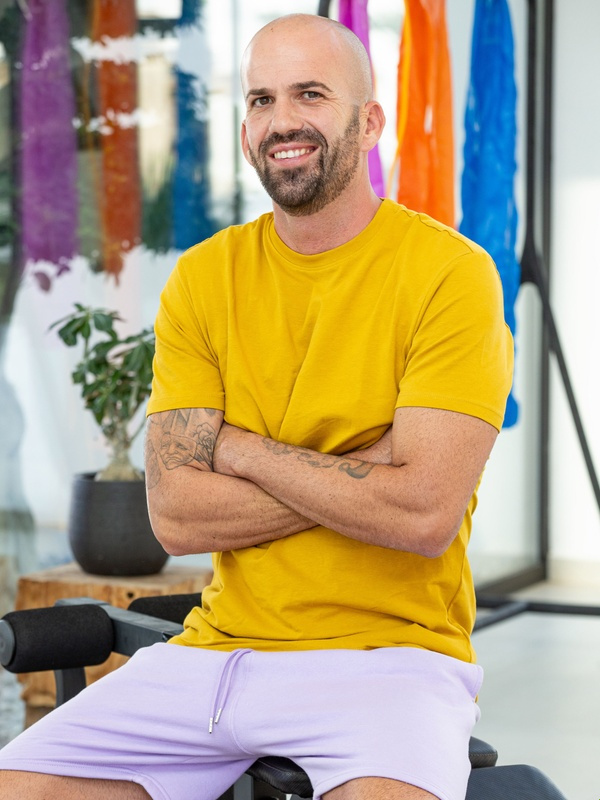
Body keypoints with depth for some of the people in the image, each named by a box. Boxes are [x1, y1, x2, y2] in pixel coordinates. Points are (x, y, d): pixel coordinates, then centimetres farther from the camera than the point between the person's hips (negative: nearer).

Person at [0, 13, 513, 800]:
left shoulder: (448, 271, -7)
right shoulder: (202, 278, 6)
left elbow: (426, 513, -17)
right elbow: (176, 513, -3)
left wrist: (241, 449, -9)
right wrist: (365, 474, -11)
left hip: (388, 653, -4)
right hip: (214, 649, 5)